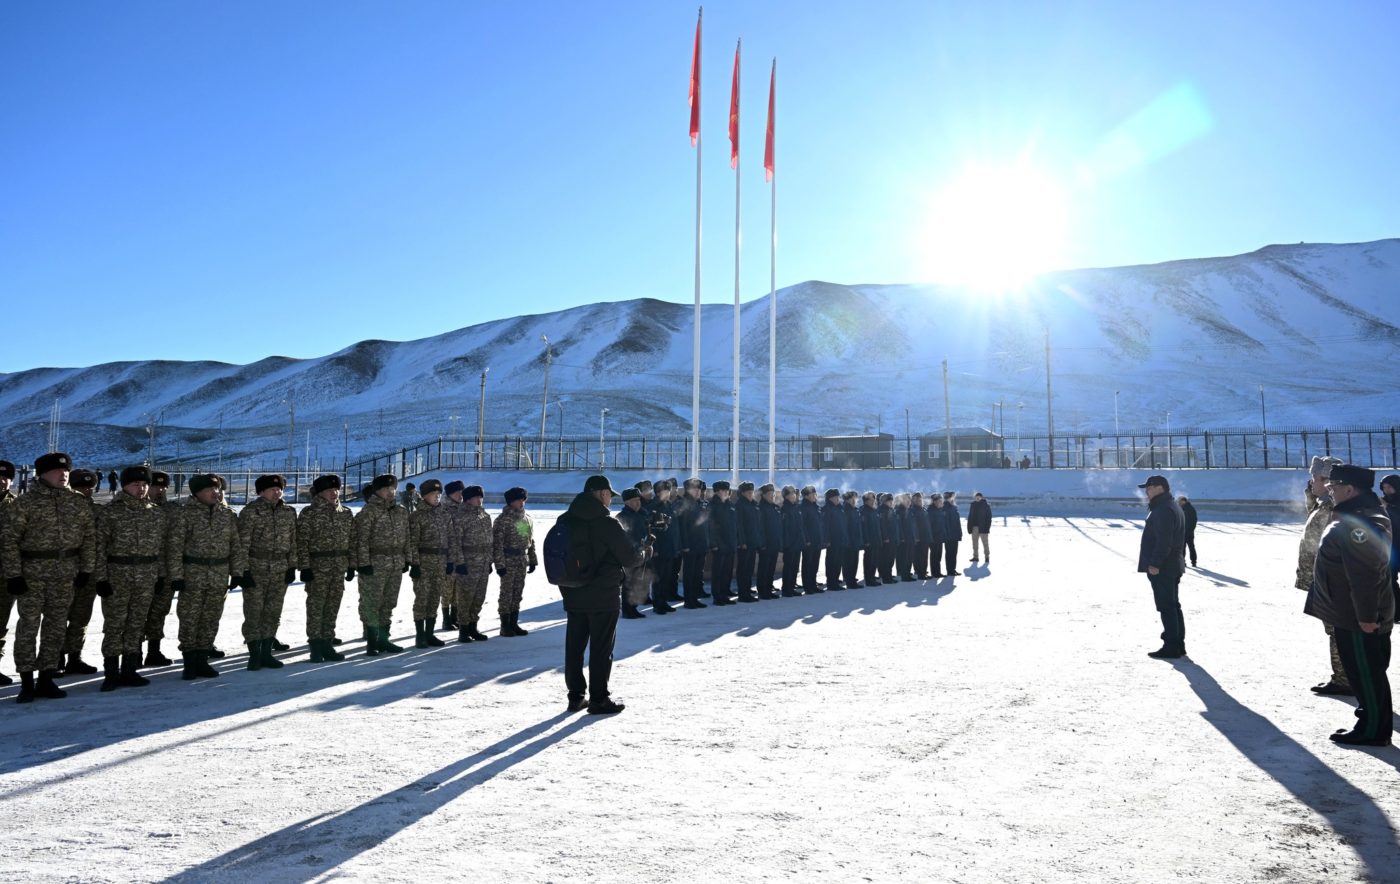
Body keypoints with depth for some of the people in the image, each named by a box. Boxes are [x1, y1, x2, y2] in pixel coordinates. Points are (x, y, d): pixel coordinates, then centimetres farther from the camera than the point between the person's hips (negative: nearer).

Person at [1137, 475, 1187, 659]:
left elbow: (1163, 541, -25)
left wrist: (1155, 563, -24)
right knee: (1173, 605, 15)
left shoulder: (1163, 510, -18)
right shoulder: (1173, 507, 18)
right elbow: (1179, 540, 23)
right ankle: (1178, 645, 21)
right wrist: (1180, 559, 26)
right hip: (1173, 566, 11)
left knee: (1166, 607, -7)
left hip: (1161, 568, -11)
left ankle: (1171, 647, -5)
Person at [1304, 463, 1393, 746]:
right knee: (1369, 671, 19)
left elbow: (1365, 574, -28)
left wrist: (1366, 615, -25)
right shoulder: (1366, 513, 12)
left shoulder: (1358, 523, -25)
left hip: (1358, 617, -11)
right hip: (1354, 613, 11)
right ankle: (1375, 723, 31)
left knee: (1365, 672, -1)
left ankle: (1373, 729, 8)